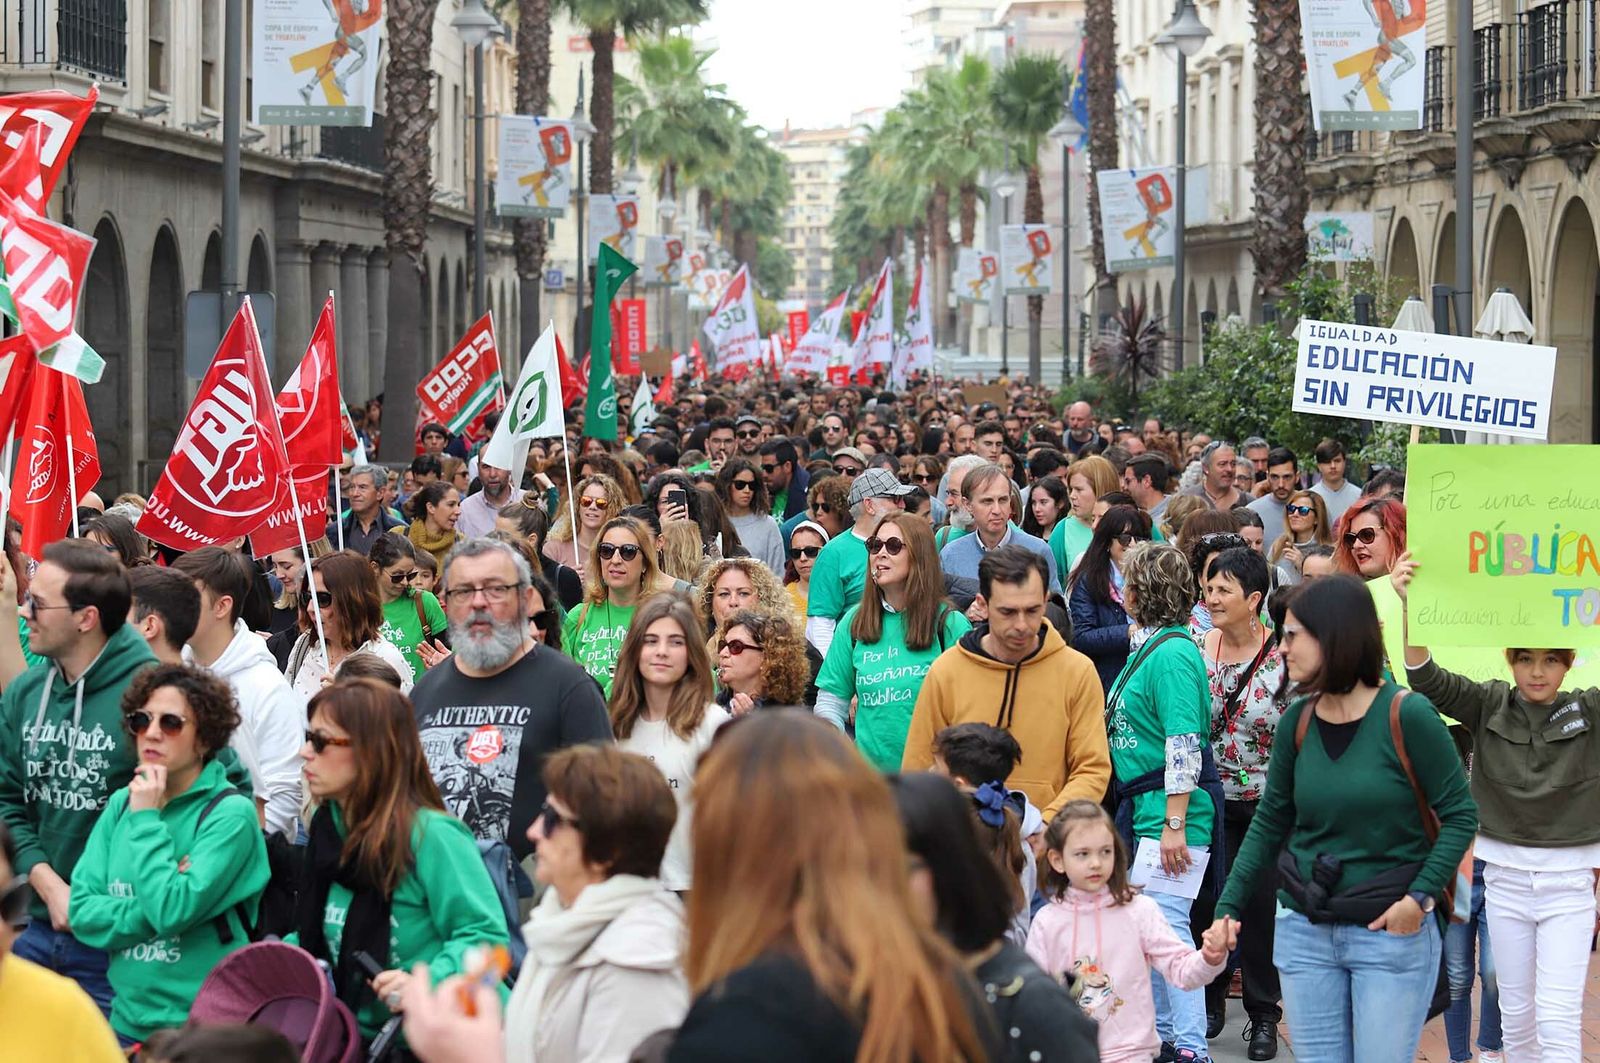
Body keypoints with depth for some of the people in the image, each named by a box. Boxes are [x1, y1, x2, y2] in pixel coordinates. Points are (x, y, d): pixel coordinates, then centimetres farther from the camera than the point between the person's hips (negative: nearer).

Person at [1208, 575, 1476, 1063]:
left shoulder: (1407, 716, -12)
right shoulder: (1298, 721, 2)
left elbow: (1459, 815, -8)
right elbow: (1270, 823, 10)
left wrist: (1420, 896, -16)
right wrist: (1229, 906, 5)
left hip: (1393, 932, -4)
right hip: (1305, 931, 4)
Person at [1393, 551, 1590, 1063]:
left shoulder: (1586, 712, -4)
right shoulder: (1490, 707, -1)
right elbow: (1427, 680, -13)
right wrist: (1411, 605, -29)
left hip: (1568, 884, -2)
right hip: (1505, 878, 2)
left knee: (1558, 1021, -8)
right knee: (1516, 1016, 11)